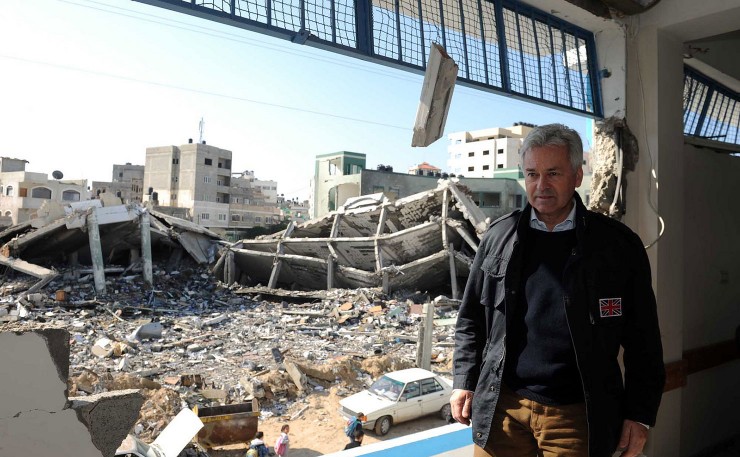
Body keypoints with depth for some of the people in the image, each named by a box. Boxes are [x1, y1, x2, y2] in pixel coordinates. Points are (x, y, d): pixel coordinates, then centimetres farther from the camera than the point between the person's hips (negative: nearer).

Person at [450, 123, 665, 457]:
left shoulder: (618, 245, -3)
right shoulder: (498, 237, 2)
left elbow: (643, 341, 1)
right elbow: (471, 320, 8)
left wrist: (640, 416, 0)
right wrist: (464, 382, 3)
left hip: (577, 416, -1)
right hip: (501, 409, 2)